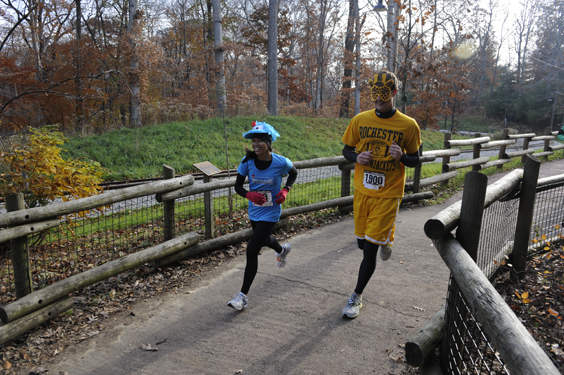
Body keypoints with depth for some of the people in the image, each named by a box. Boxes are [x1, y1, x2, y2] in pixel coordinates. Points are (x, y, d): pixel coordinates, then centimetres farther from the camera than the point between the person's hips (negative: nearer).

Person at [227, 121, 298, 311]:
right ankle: (282, 249, 67)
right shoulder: (247, 161, -13)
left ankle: (243, 295, 4)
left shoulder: (281, 162, -19)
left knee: (252, 250, -10)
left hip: (270, 213, -5)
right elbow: (238, 186, -5)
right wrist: (250, 195, -25)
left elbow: (294, 173, 4)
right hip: (254, 211, 5)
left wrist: (285, 190, -12)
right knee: (263, 239, 30)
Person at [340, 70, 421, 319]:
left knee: (370, 248, -3)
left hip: (388, 195, -3)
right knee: (363, 243, 13)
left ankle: (357, 296, 16)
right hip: (362, 190, 4)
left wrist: (401, 156, -20)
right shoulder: (360, 120, 1)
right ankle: (384, 240, 50)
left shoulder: (408, 125, -6)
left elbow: (415, 160, 2)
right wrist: (356, 157, -13)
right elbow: (347, 150, 10)